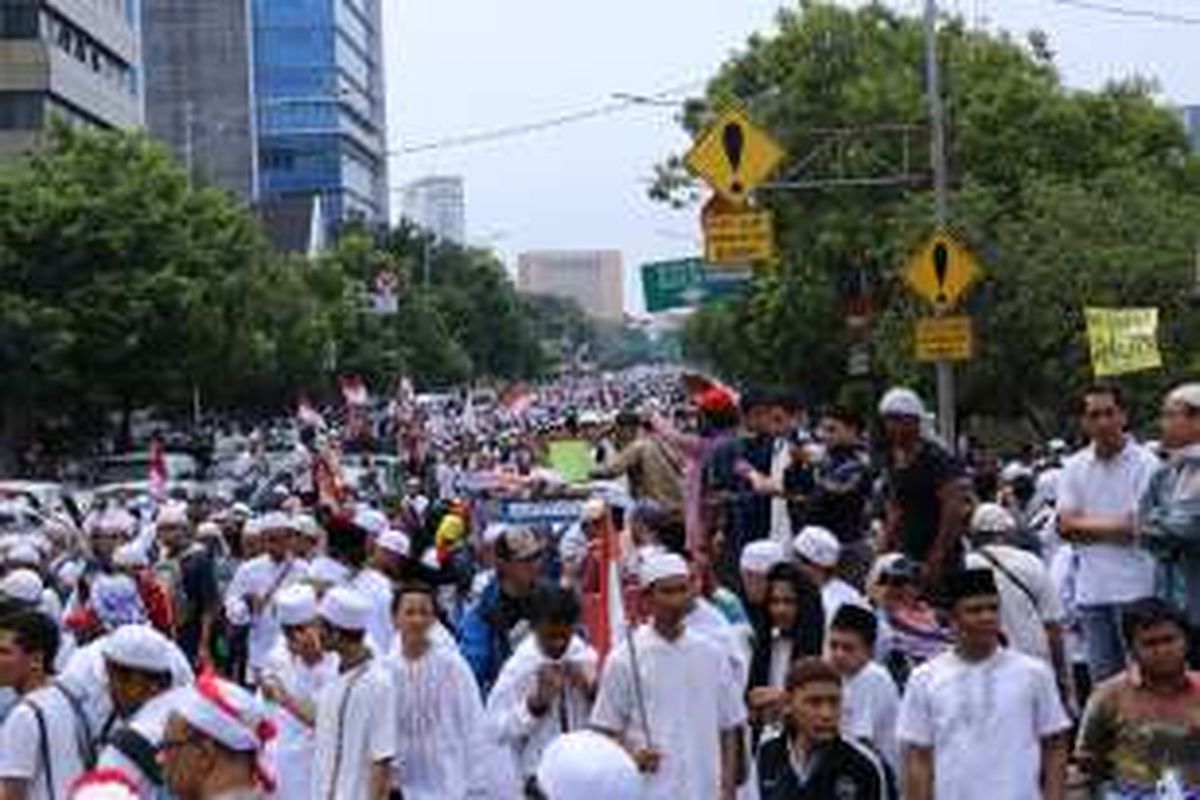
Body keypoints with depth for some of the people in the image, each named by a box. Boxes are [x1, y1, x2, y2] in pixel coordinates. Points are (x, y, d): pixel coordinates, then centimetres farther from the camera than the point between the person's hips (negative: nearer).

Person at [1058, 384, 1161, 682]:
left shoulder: (1145, 464, -6)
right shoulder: (1074, 467, 9)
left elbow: (1136, 527, -13)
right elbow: (1066, 526, 0)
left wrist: (1087, 526, -3)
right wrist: (1115, 525, -7)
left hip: (1134, 588, -4)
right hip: (1091, 589, 5)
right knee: (1102, 681, 11)